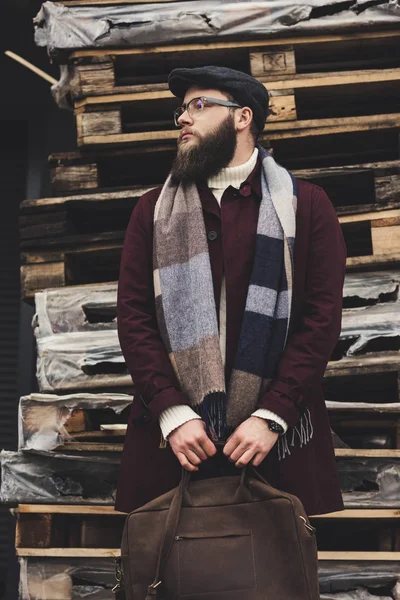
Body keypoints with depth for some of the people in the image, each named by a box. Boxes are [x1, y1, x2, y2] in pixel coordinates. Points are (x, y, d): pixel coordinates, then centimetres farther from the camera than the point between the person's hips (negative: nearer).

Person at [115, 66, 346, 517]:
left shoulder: (306, 205, 6)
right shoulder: (154, 210, 12)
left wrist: (271, 417, -11)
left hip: (278, 432, -1)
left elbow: (322, 317, -2)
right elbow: (133, 316, 3)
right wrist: (172, 413, -10)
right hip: (172, 433, 2)